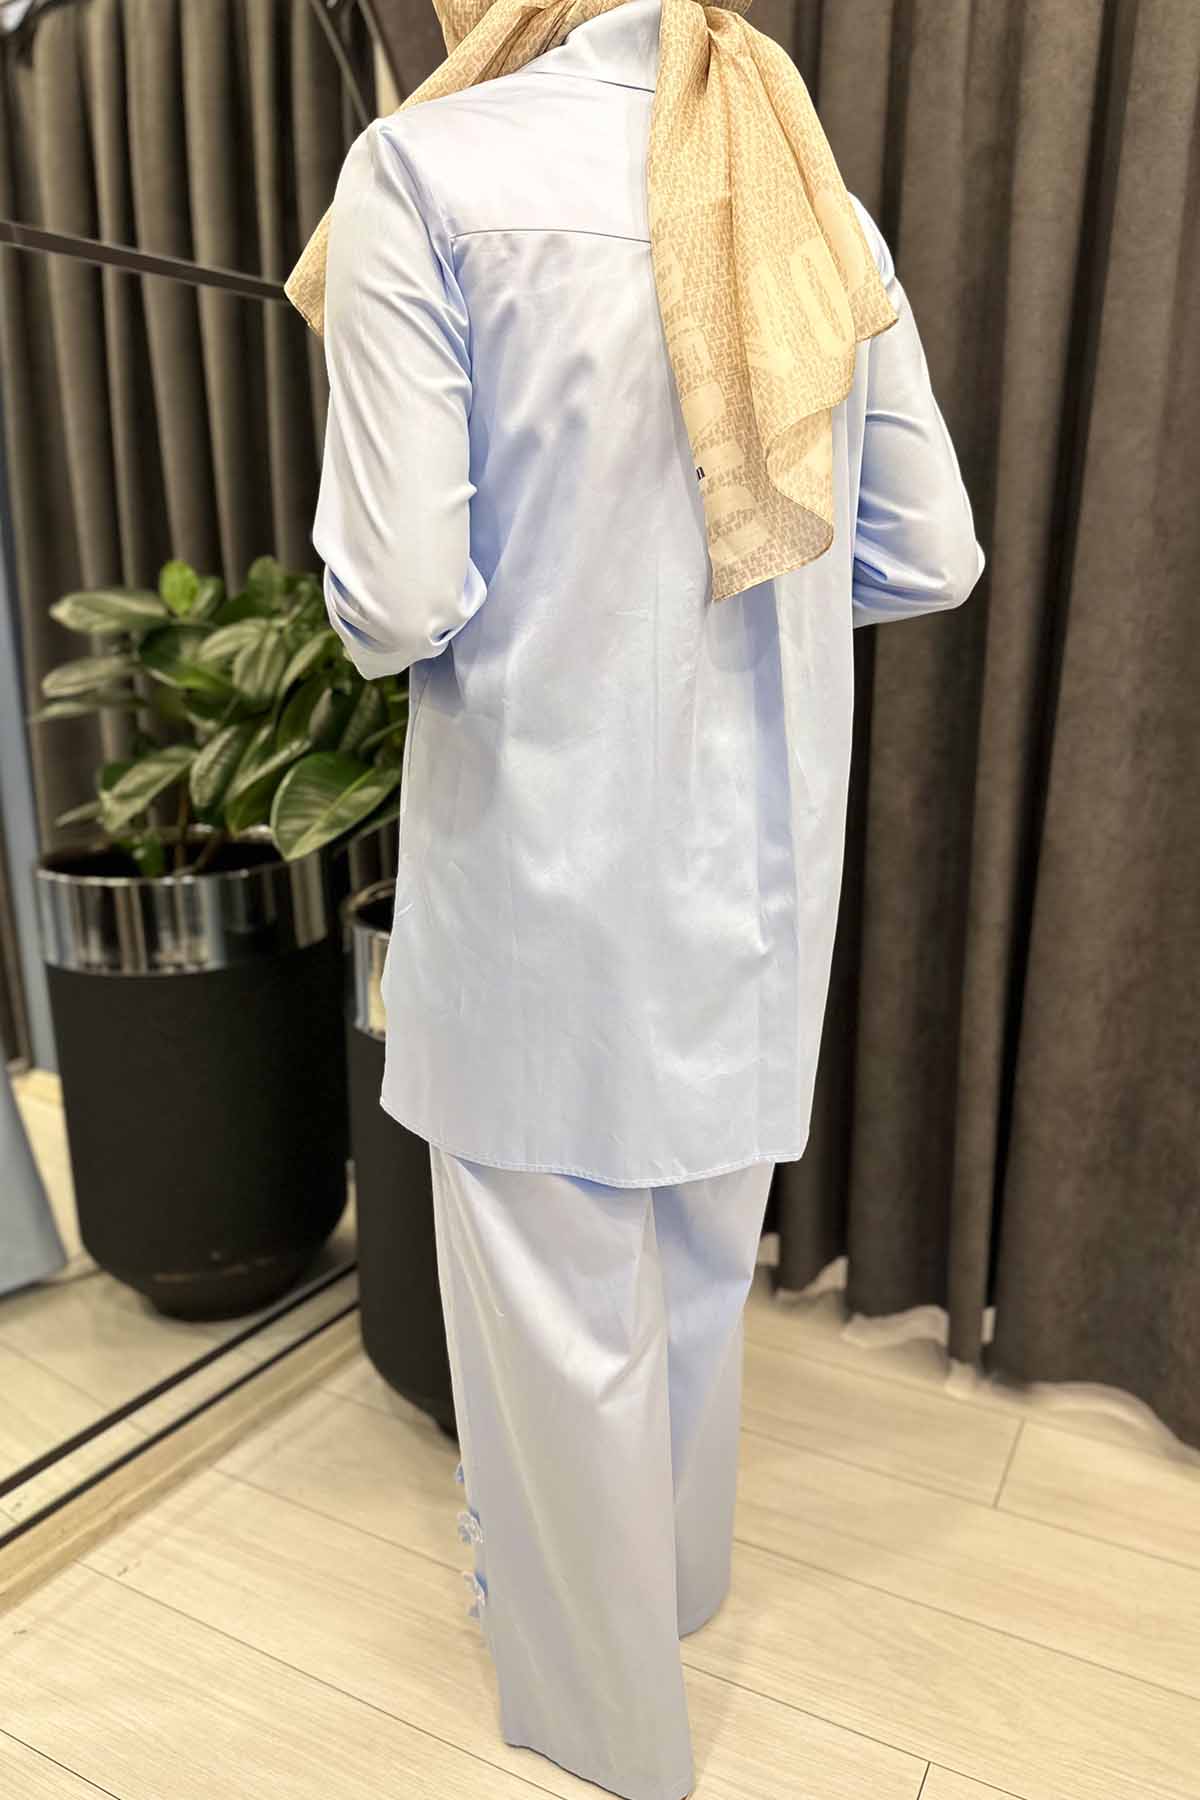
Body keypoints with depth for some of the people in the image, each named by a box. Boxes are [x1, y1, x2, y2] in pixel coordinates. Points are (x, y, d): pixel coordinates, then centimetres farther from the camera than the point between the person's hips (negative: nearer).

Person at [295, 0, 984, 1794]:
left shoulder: (429, 168, -9)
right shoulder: (817, 196, 6)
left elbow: (398, 602, -16)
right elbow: (930, 558, 6)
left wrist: (389, 609, 7)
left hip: (551, 865, -5)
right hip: (763, 861, 6)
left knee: (562, 1304, 15)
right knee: (703, 1269, 24)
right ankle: (682, 1578, 52)